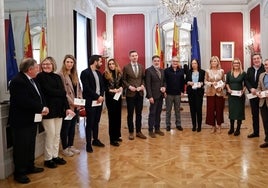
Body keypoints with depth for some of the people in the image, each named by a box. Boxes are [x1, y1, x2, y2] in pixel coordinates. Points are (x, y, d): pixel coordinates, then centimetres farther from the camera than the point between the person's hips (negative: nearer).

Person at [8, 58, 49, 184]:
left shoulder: (32, 80, 11)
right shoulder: (17, 81, -20)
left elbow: (39, 96, 11)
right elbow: (24, 101, -27)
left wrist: (43, 107, -7)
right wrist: (41, 109, -19)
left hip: (31, 119, 9)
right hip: (21, 121, -9)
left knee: (30, 145, 19)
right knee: (21, 147, 2)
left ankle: (30, 167, 34)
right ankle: (19, 173, 16)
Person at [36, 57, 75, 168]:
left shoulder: (57, 77, 13)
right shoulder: (40, 76, -3)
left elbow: (63, 93, 6)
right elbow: (48, 91, -14)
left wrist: (67, 108, -2)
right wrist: (61, 92, -2)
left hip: (59, 108, 6)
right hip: (48, 109, -6)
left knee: (57, 134, 10)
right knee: (50, 133, -3)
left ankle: (55, 156, 22)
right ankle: (48, 159, 10)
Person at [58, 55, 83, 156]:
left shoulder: (74, 75, 13)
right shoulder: (61, 75, -11)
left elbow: (79, 89, 16)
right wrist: (71, 102, -17)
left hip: (76, 106, 7)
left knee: (72, 126, 15)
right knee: (65, 127, 4)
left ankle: (71, 146, 27)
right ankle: (65, 148, 16)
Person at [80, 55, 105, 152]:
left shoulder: (99, 73, 15)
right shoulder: (85, 73, -8)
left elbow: (102, 86, 13)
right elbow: (87, 88, -15)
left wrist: (101, 96, -5)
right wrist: (97, 97, -15)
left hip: (99, 101, 6)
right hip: (90, 102, -6)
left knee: (96, 122, 15)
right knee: (90, 123, 1)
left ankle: (95, 140, 28)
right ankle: (88, 144, 10)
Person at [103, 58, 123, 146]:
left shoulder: (119, 73, 7)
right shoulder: (105, 74, -6)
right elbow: (104, 87, -7)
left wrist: (121, 88, -7)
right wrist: (112, 90, -18)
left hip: (118, 97, 5)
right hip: (110, 98, -5)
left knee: (118, 116, 11)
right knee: (112, 117, -2)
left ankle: (117, 135, 25)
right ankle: (112, 139, 5)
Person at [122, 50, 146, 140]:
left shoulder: (141, 67, 8)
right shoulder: (126, 67, -2)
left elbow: (143, 78, 12)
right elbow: (123, 80, 0)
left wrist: (143, 85, -6)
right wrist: (129, 86, -14)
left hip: (140, 93, 3)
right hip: (130, 93, -3)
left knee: (139, 113, 10)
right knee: (130, 114, 6)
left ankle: (138, 131, 20)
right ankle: (131, 132, 17)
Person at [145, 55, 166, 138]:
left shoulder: (162, 70, 12)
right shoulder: (148, 70, -8)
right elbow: (148, 84, -12)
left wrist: (164, 87, -3)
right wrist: (150, 96, -17)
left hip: (161, 95, 6)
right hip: (153, 95, -6)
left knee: (158, 113, 12)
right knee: (152, 113, 0)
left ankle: (157, 129, 23)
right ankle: (151, 130, 10)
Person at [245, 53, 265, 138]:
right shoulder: (249, 69, 9)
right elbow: (246, 81, 4)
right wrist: (251, 89, -13)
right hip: (253, 95, 5)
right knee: (254, 114, 14)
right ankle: (256, 132, 26)